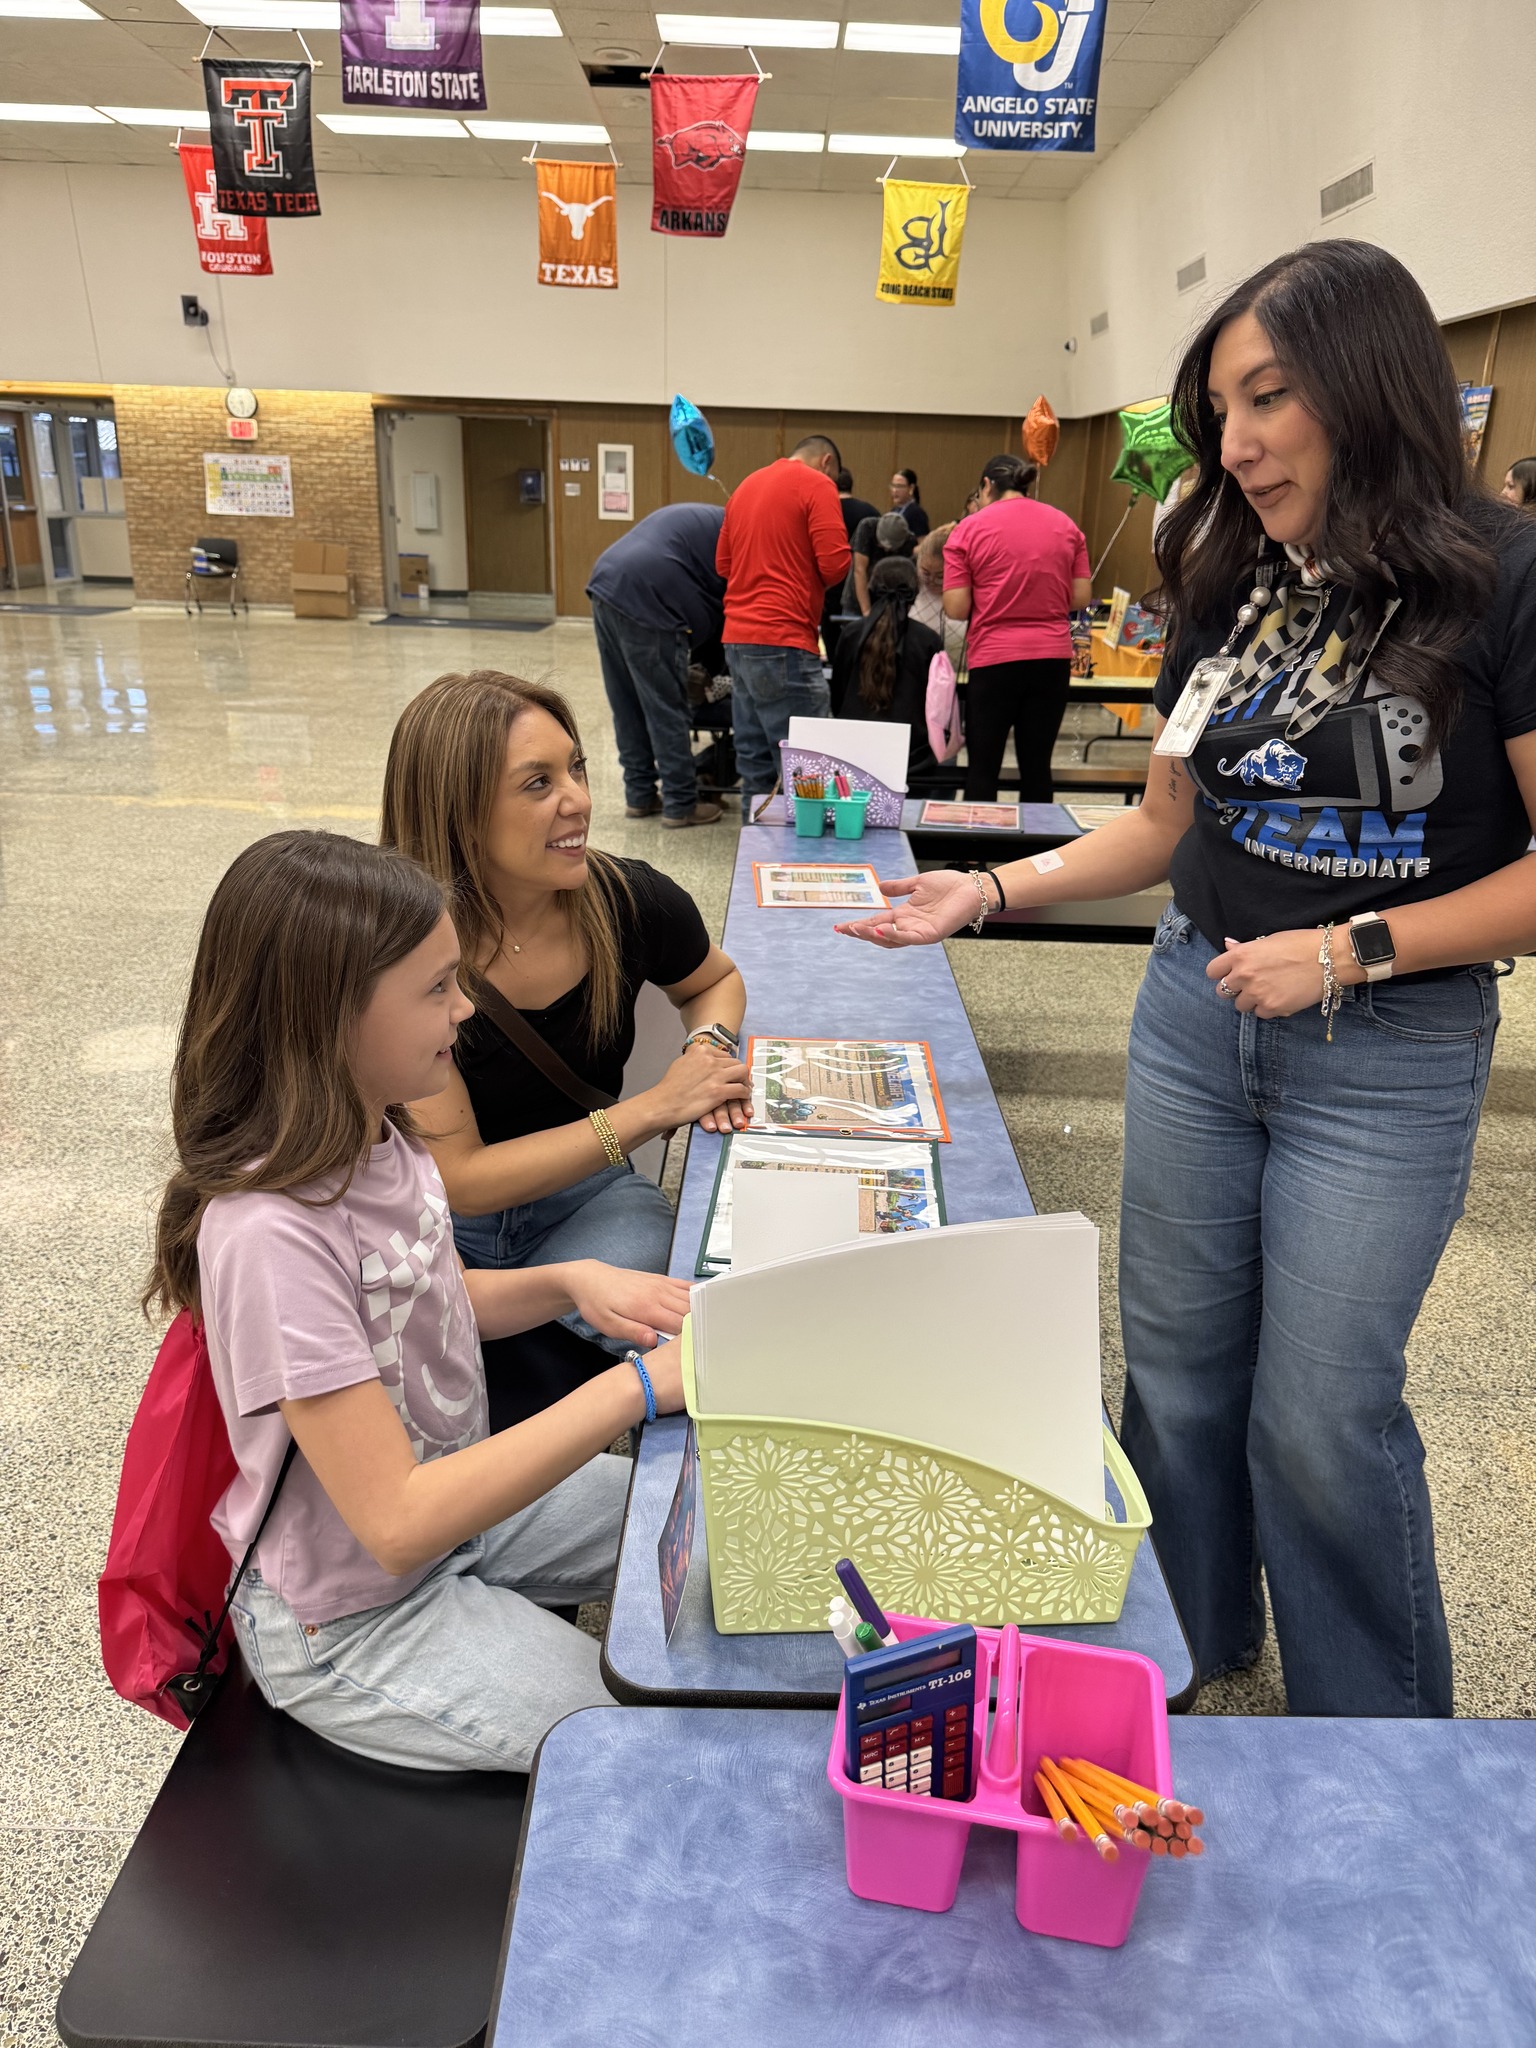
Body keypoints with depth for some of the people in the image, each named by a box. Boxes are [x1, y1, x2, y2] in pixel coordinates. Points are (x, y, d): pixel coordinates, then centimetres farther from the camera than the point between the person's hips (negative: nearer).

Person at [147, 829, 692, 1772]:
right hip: (350, 1621, -7)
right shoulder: (272, 1233, -33)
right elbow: (398, 1523, -33)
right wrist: (638, 1386, -35)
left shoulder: (380, 1138, -8)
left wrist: (570, 1281, -8)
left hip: (463, 1496, 8)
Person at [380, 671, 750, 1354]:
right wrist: (656, 1107, -20)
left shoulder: (630, 901, -11)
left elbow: (715, 982, 15)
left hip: (588, 1193, 3)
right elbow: (460, 1181, -18)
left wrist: (709, 1045, -9)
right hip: (439, 1219, -2)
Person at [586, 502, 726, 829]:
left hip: (607, 585, 9)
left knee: (627, 707, 14)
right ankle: (680, 804, 5)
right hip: (646, 601, -9)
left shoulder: (701, 519, 29)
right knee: (666, 709, -2)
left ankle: (639, 795, 21)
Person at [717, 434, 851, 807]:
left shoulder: (746, 485, 18)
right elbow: (835, 563, -11)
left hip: (737, 638, 8)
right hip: (783, 641, -8)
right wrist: (814, 582, 9)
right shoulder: (817, 485, -4)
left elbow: (723, 563, 20)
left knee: (755, 762, 11)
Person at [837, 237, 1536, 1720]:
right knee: (1176, 1372, 14)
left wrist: (1349, 949, -19)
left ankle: (1379, 1746, 33)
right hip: (1193, 1013, 5)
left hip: (1389, 1055, -5)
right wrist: (984, 891, 0)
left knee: (1320, 1414, 4)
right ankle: (1182, 1668, 40)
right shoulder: (1230, 592, 6)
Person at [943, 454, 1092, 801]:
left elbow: (956, 608, -7)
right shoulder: (1065, 526, 8)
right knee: (1037, 766, 10)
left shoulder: (970, 529, -2)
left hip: (993, 659, -3)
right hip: (1053, 658, 3)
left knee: (982, 768, 7)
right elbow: (1081, 597, 7)